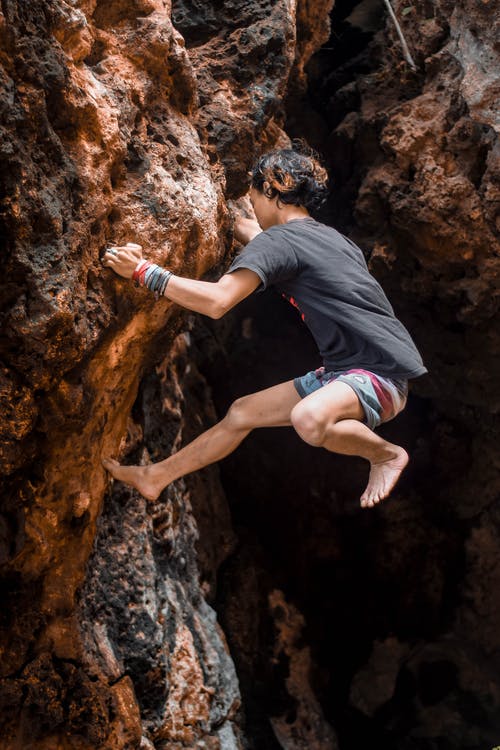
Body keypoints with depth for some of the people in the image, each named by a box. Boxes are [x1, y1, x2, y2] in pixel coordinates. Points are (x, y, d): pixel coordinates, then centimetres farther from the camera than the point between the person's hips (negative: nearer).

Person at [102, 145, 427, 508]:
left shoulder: (278, 240, -12)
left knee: (308, 419, -41)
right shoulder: (327, 235, 15)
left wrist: (143, 271, -17)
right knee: (242, 412, 13)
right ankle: (155, 477, 25)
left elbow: (216, 302, -24)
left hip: (383, 373, -10)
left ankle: (387, 455, -12)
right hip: (344, 370, 10)